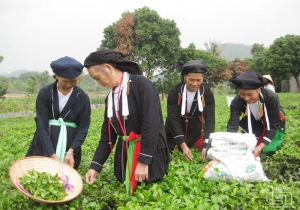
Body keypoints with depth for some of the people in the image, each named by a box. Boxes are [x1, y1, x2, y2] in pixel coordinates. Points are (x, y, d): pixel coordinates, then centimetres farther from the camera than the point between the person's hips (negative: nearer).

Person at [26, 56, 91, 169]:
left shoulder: (83, 97, -1)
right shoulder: (45, 93, -3)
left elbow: (83, 128, -1)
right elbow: (42, 125, -8)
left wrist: (71, 151, -17)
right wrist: (52, 154, -18)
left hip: (70, 146, 0)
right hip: (44, 148, 0)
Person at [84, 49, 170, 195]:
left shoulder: (141, 84, -15)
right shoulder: (110, 97, 8)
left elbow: (151, 124, -21)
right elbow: (107, 135, 11)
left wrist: (143, 161, -22)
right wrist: (95, 166, 5)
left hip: (150, 153, -6)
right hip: (124, 154, 6)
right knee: (127, 194, 11)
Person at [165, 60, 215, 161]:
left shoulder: (207, 93, -14)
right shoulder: (174, 92, -19)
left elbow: (210, 120, -18)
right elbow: (173, 119, -21)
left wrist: (206, 145, -30)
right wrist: (183, 145, -30)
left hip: (196, 132, 1)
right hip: (175, 133, -1)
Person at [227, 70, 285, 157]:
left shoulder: (271, 98, -35)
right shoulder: (237, 101, -31)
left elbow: (273, 125, -31)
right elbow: (232, 124, -37)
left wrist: (259, 147, -43)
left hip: (270, 125, -1)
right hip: (253, 125, 2)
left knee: (268, 149, -10)